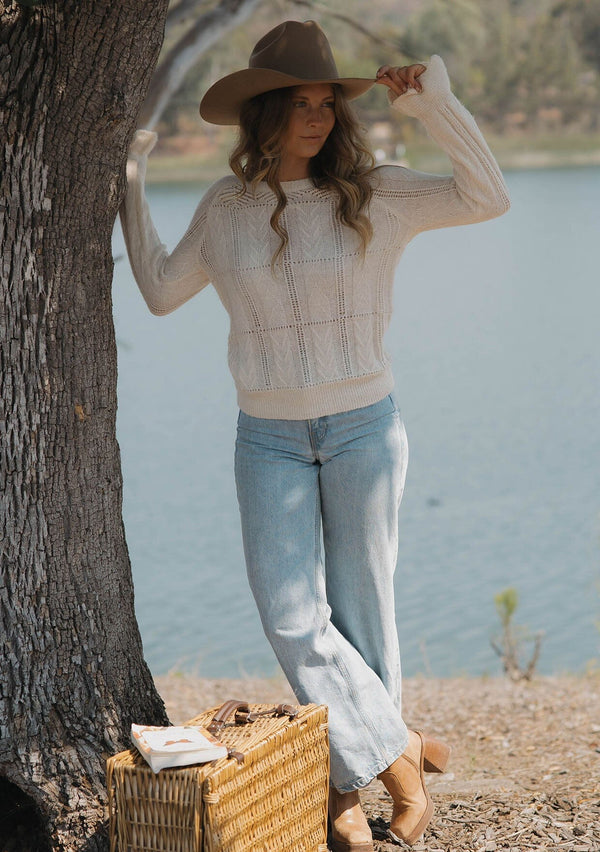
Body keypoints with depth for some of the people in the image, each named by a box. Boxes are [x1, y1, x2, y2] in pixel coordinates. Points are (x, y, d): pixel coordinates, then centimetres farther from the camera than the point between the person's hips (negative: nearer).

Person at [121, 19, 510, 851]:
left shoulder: (372, 195, -5)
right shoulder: (227, 206, 2)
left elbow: (488, 198, -13)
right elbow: (161, 290, 13)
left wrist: (433, 102, -20)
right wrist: (130, 185, 12)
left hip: (364, 427, -2)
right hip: (269, 439, 2)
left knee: (360, 613, 4)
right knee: (293, 619, -8)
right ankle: (398, 751, 4)